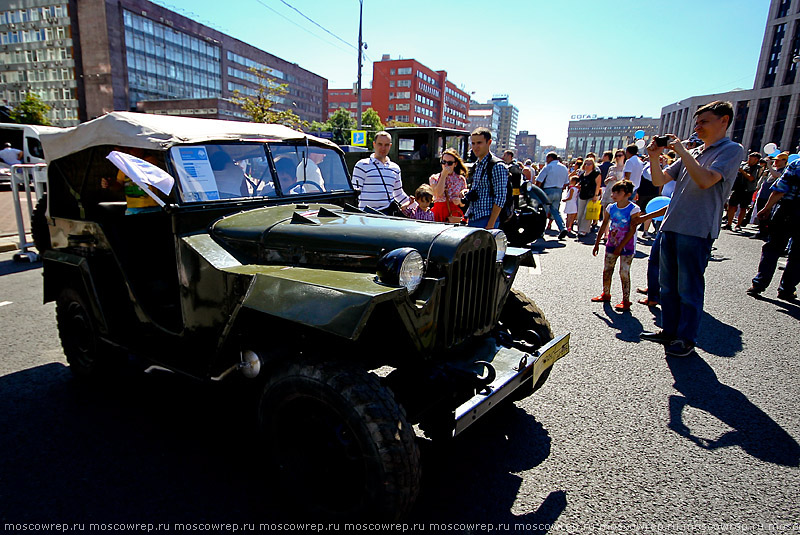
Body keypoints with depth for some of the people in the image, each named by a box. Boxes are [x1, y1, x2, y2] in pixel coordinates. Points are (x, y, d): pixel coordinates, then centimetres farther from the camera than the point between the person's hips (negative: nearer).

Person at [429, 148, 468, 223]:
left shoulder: (461, 179, 10)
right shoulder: (434, 178, 8)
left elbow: (463, 205, 14)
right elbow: (438, 194, -12)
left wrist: (460, 201, -10)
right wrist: (444, 175, -7)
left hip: (455, 214, 1)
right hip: (439, 213, -1)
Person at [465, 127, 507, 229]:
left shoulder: (497, 166, -10)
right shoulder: (476, 166, 15)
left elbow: (500, 198, -15)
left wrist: (490, 225, -19)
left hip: (486, 220, -7)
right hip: (472, 220, 8)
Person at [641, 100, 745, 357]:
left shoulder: (731, 150, -3)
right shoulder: (693, 153, 18)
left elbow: (706, 180, -20)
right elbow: (660, 181, 15)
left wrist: (682, 151, -13)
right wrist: (654, 158, -1)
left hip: (697, 230, -7)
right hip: (671, 226, 7)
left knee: (689, 288, -1)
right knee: (668, 284, 13)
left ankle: (686, 339, 11)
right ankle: (669, 330, 25)